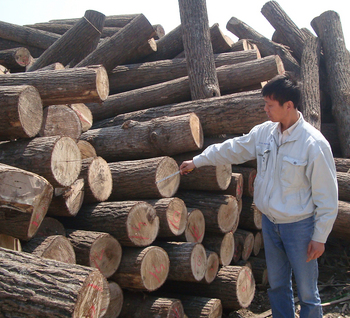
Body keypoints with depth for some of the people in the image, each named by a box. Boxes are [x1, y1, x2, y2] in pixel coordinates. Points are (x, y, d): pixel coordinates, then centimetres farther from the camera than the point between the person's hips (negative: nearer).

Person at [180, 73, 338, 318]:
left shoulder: (314, 144, -21)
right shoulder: (264, 132, -2)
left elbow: (326, 197, -16)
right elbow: (232, 149, 13)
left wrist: (320, 237, -13)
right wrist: (197, 161, 18)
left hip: (299, 226, -6)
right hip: (270, 222, 6)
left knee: (307, 291, 7)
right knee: (277, 284, 21)